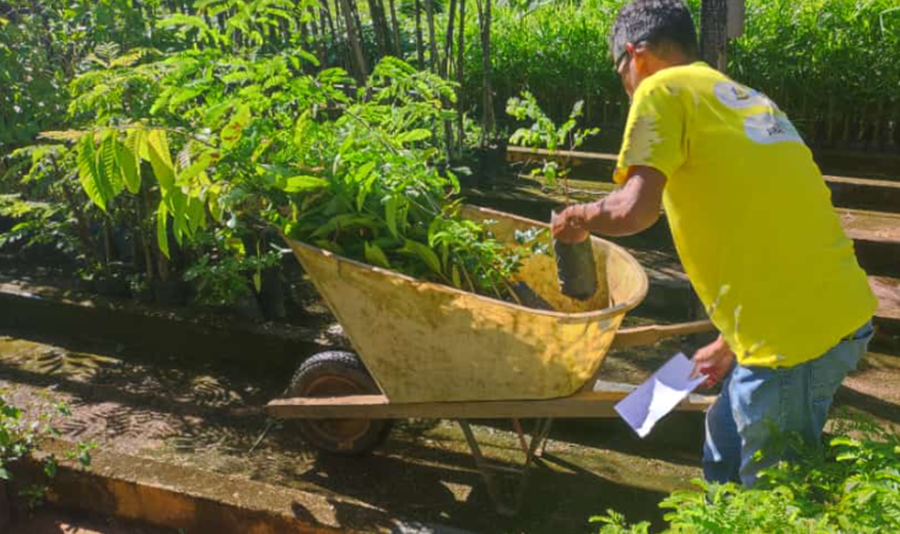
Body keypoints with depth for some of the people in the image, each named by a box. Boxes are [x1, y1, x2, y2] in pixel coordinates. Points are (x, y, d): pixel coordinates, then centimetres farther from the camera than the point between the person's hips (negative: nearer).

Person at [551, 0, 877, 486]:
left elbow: (635, 210, -19)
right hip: (842, 310, 9)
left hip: (796, 333, -9)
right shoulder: (747, 99, 21)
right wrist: (732, 345, 29)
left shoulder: (663, 89, -4)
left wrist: (580, 218, 3)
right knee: (726, 449, 26)